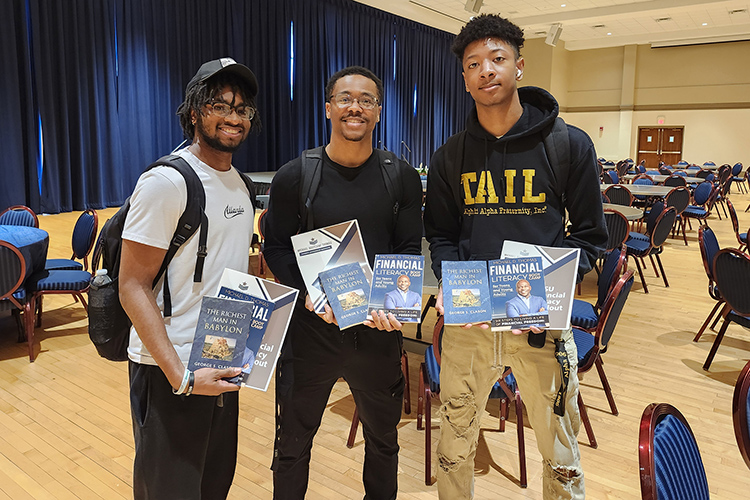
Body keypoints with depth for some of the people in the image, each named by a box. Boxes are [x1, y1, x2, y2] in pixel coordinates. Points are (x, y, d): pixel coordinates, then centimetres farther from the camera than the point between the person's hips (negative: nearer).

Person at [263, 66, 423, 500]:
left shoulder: (402, 178, 0)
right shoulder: (294, 177, -3)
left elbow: (410, 250, -1)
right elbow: (277, 248, -2)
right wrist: (309, 293, -18)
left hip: (378, 329, 2)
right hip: (311, 328, -1)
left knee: (383, 439, 21)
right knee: (293, 442, 14)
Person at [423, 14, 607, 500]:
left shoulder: (570, 145, -2)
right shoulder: (450, 157, 5)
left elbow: (589, 235, 1)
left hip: (542, 322, -1)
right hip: (467, 320, 2)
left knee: (562, 460, 14)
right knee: (454, 449, 16)